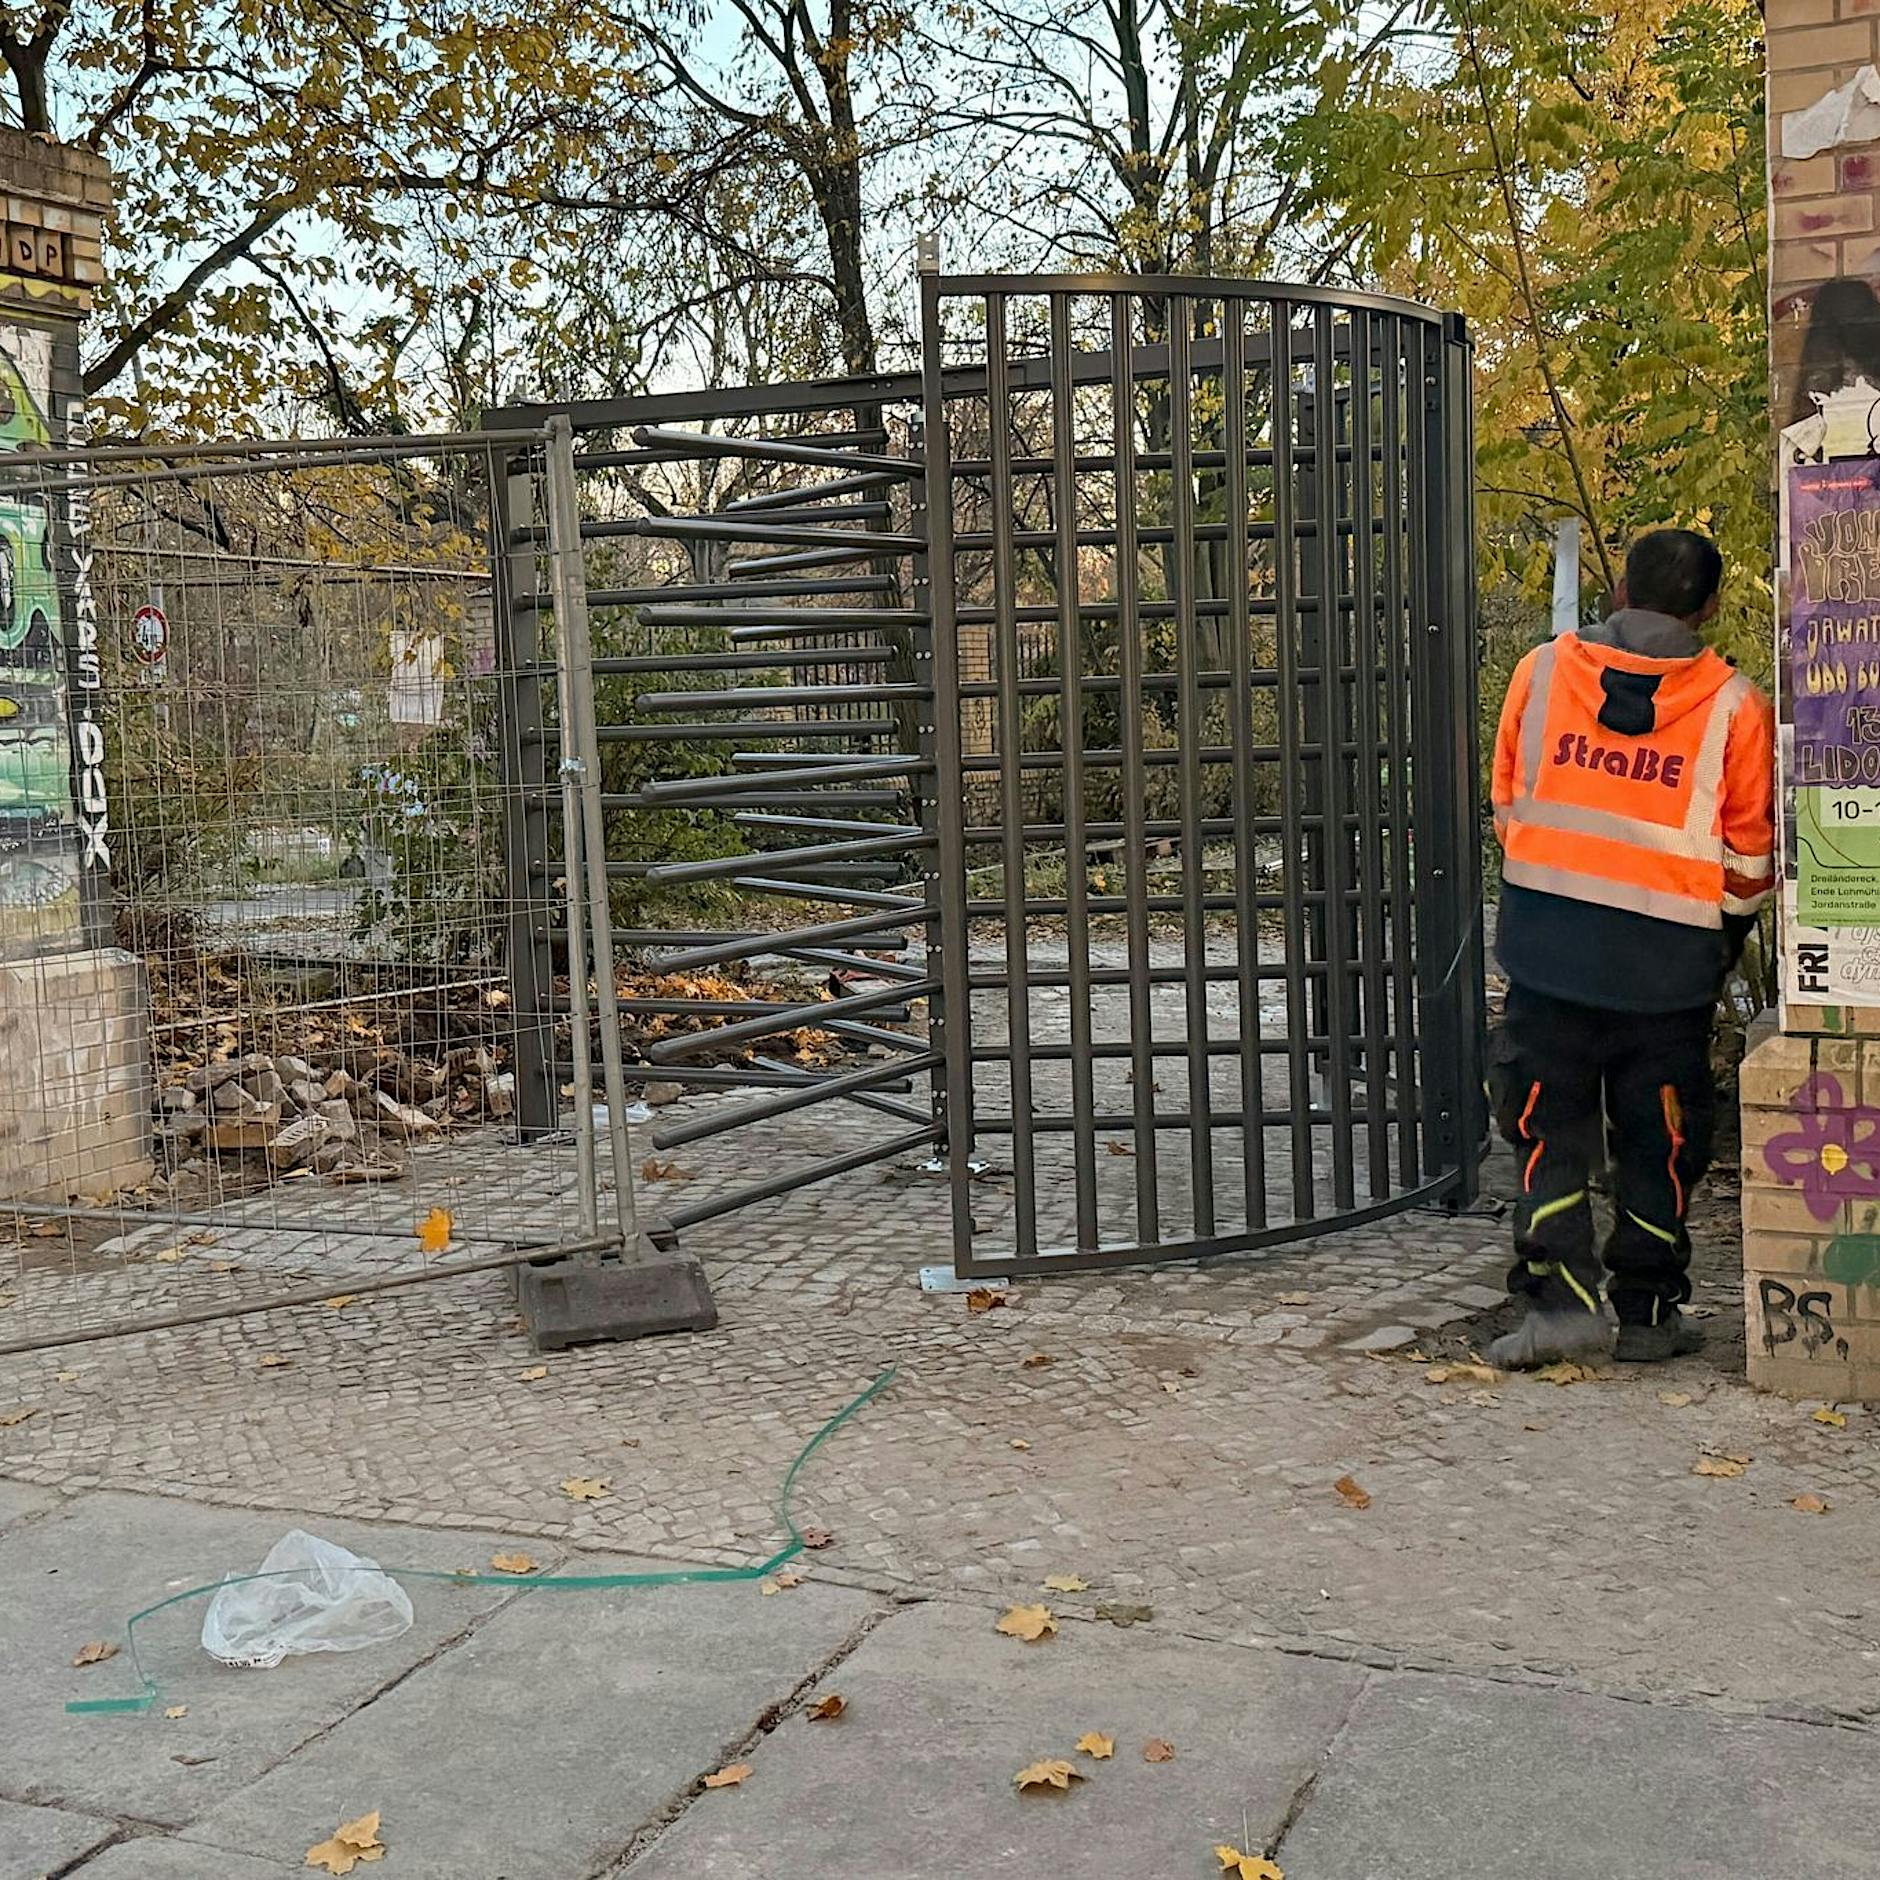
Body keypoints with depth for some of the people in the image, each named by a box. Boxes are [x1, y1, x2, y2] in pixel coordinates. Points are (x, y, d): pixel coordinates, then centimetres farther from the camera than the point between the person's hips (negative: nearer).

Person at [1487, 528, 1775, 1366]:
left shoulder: (1542, 671, 1)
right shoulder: (1733, 704, -4)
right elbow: (1748, 855, 3)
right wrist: (1724, 935, 22)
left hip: (1548, 941, 1)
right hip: (1668, 958, 0)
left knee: (1547, 1126, 9)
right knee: (1659, 1140, 12)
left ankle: (1558, 1298, 2)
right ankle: (1648, 1313, 19)